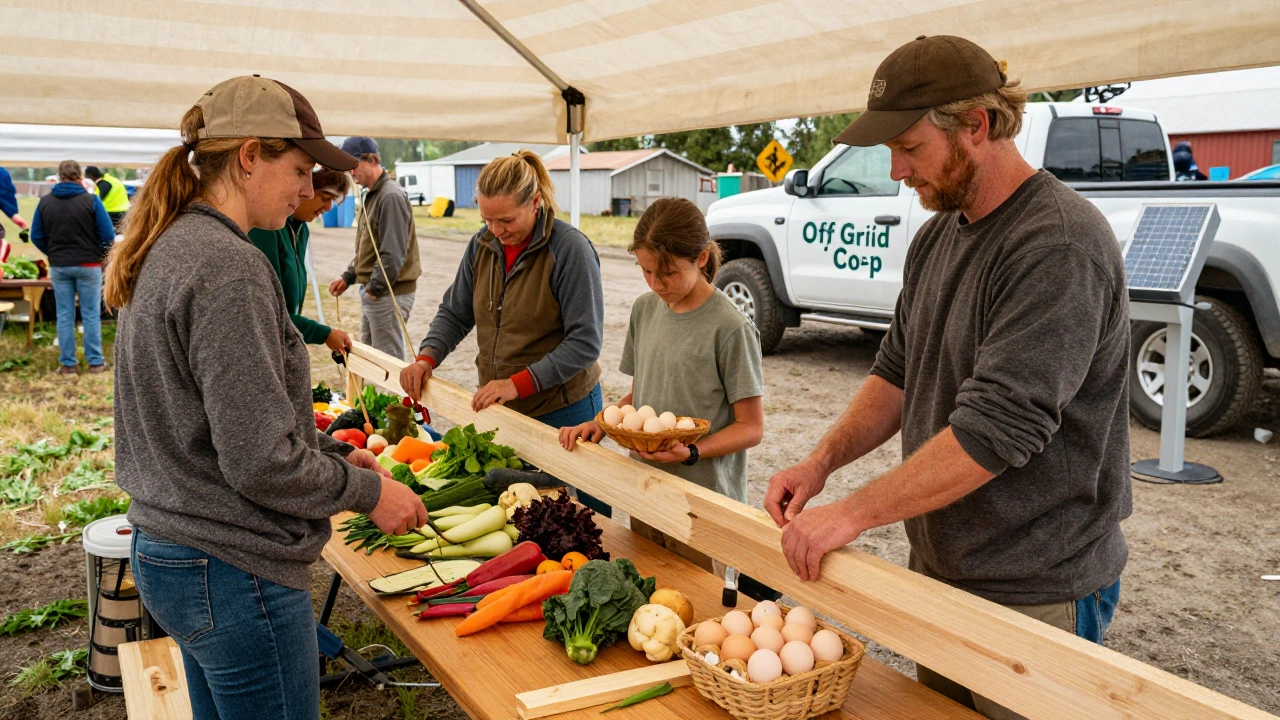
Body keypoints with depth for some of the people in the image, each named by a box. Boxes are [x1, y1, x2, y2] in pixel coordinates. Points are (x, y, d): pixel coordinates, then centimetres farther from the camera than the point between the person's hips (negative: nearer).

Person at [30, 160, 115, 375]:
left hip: (58, 267, 2)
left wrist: (53, 253, 15)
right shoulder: (91, 200, -10)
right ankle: (95, 362, 11)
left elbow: (37, 237, 2)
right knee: (91, 315, 6)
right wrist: (100, 254, 6)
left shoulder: (45, 202, 0)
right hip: (88, 265, -2)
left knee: (64, 315, 9)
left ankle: (67, 364, 13)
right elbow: (108, 235, -11)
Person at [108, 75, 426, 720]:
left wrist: (331, 451, 11)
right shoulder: (227, 267, -22)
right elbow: (260, 461, -24)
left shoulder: (167, 251, 9)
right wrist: (367, 490, -9)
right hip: (233, 571, -10)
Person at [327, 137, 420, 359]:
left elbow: (393, 255, -22)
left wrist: (373, 289, -16)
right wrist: (348, 277, 14)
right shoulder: (371, 195, 13)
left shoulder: (391, 197, -18)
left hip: (388, 293, -10)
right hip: (372, 291, 10)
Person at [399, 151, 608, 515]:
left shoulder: (570, 249, -16)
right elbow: (454, 314, 14)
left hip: (563, 411, -5)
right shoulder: (482, 245, 4)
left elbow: (585, 342, -18)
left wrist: (518, 384, -23)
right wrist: (426, 358, -5)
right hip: (498, 409, 6)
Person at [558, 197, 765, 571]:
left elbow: (751, 427, -11)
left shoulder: (731, 329, -14)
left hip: (705, 502, -6)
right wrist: (600, 425, -2)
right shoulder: (645, 309, 6)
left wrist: (691, 452, -25)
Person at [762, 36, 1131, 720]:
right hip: (935, 566, 8)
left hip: (1036, 594, -8)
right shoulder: (937, 235, 7)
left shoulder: (1062, 245, -22)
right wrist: (822, 461, -4)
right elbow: (897, 372, 11)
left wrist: (852, 513, -24)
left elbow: (996, 427, -29)